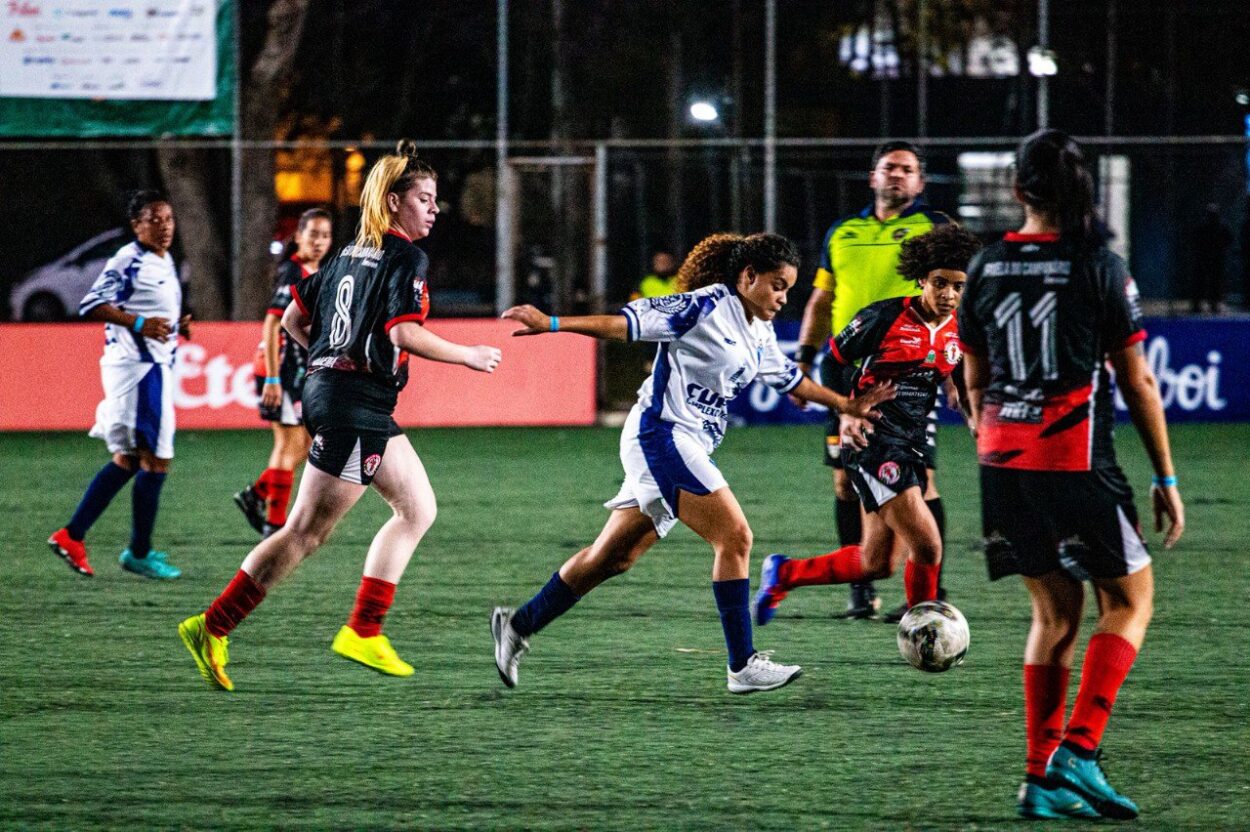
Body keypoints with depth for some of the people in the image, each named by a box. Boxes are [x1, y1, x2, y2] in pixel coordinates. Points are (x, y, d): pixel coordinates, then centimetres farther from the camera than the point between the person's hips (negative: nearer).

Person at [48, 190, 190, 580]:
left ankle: (71, 536, 16)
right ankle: (139, 553, 0)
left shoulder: (164, 263, 17)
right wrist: (139, 324, -27)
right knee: (156, 460, -8)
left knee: (127, 460, 13)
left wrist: (176, 325, 11)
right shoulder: (128, 261, -12)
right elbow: (91, 306, -19)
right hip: (135, 365, -10)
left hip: (154, 367, 10)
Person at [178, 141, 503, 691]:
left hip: (327, 385, 10)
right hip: (356, 407, -10)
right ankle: (210, 630, -8)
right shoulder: (405, 259, -10)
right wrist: (469, 356, -11)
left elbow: (292, 321, 16)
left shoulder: (349, 254, 15)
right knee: (306, 531, -8)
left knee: (418, 508, 14)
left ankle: (363, 633, 11)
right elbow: (405, 333, -22)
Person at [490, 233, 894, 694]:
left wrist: (846, 404, 33)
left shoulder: (760, 335, 14)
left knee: (613, 557, 13)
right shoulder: (707, 307, -13)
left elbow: (790, 379, 31)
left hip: (688, 448, 10)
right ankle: (743, 665, -14)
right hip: (662, 436, -10)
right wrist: (552, 324, -22)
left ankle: (519, 624, 23)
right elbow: (628, 322, -16)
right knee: (735, 537, -15)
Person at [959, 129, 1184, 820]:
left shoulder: (985, 268, 6)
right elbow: (1138, 383, -5)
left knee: (1055, 612, 16)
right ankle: (1077, 751, -7)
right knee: (1129, 599, 9)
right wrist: (1166, 480, 1)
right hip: (1077, 463, -5)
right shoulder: (1099, 267, -8)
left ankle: (1042, 777, 9)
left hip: (1004, 463, 5)